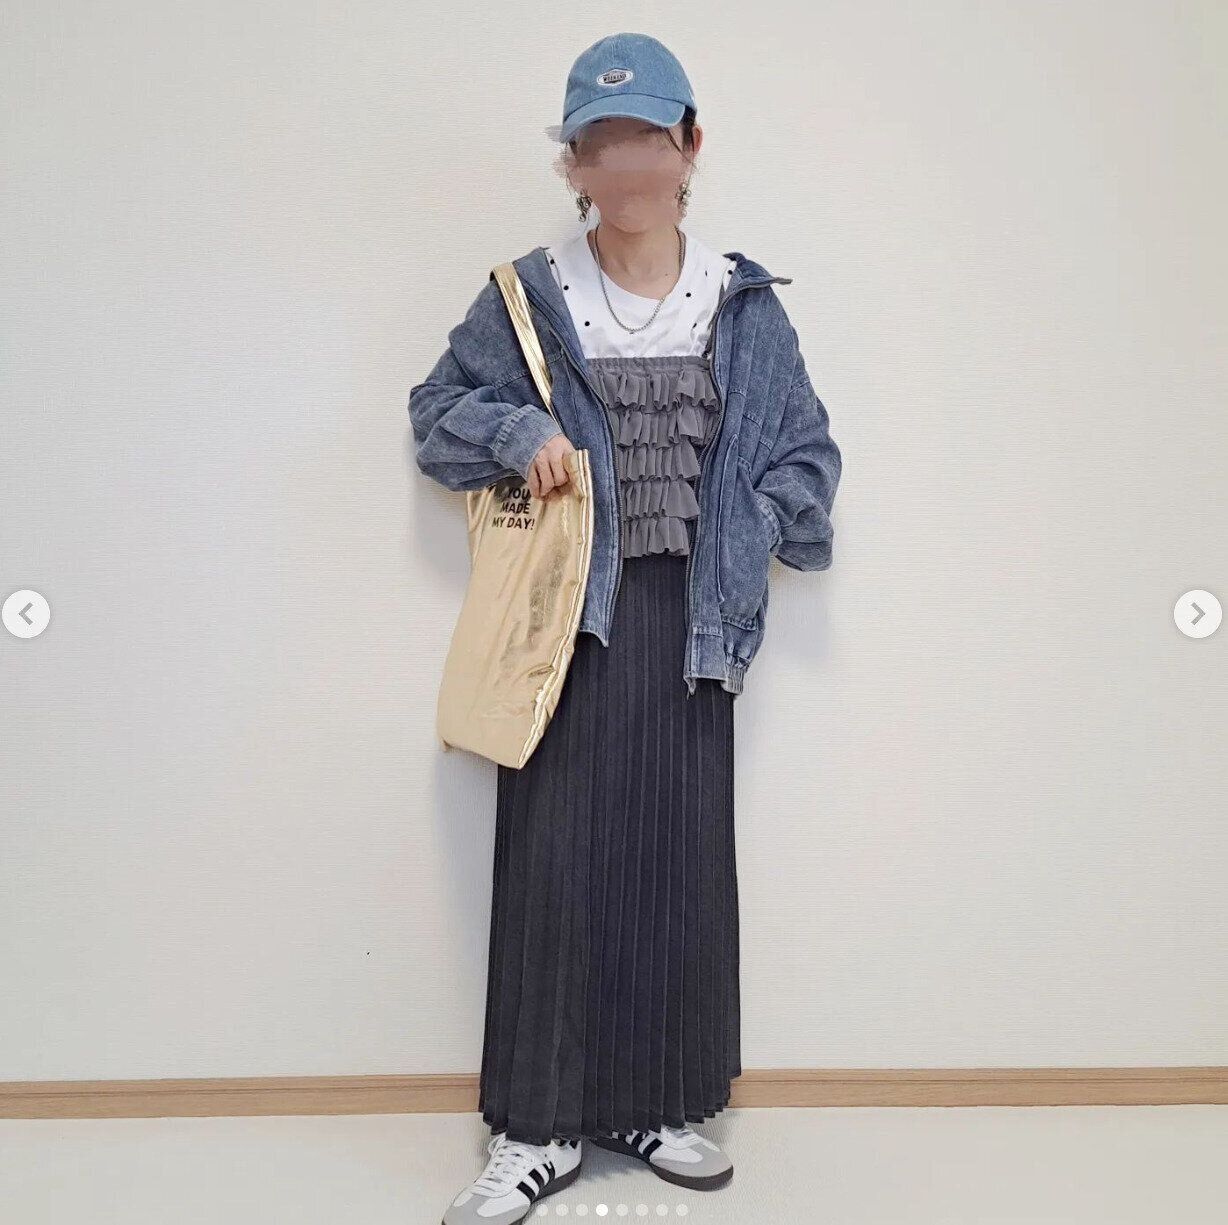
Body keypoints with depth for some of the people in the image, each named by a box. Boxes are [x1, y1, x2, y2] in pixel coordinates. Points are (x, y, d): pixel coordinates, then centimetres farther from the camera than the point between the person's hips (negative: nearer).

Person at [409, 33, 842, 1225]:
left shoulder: (744, 303, 7)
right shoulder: (529, 297, 4)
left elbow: (803, 449, 12)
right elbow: (438, 408, 10)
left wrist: (762, 527, -6)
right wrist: (519, 430, -9)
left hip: (685, 618, 2)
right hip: (567, 613, -1)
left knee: (680, 859, 7)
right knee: (552, 860, -1)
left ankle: (661, 1106, 24)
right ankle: (537, 1124, 13)